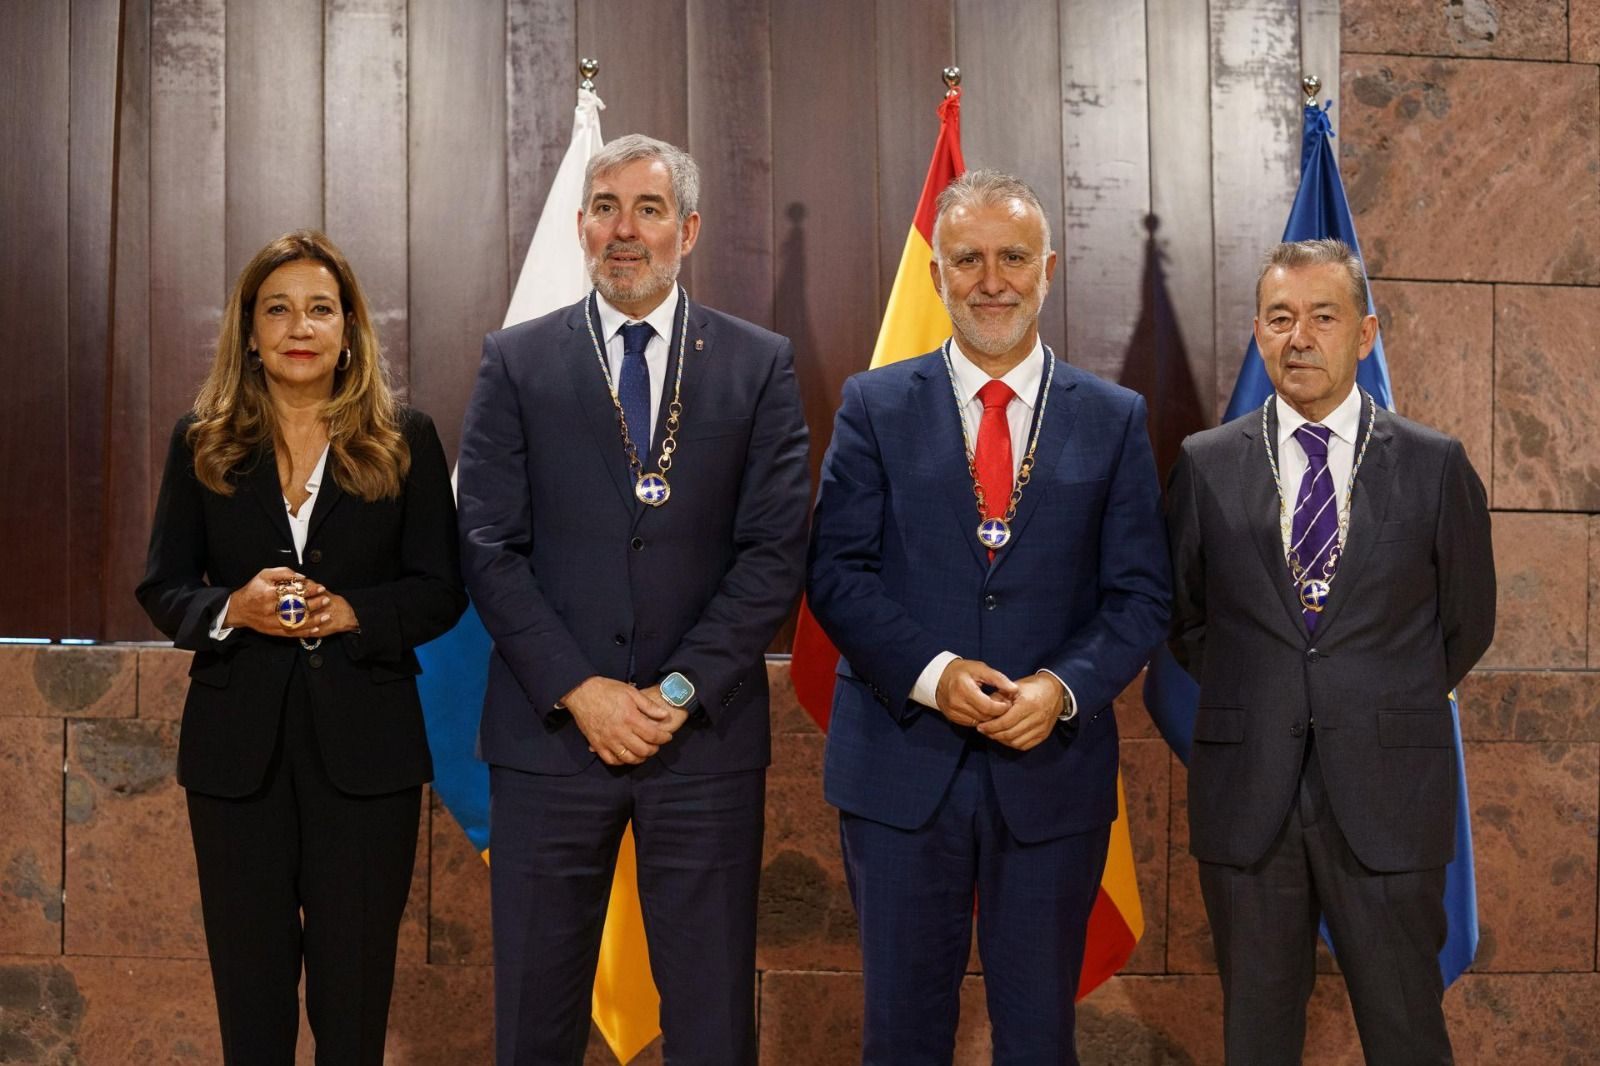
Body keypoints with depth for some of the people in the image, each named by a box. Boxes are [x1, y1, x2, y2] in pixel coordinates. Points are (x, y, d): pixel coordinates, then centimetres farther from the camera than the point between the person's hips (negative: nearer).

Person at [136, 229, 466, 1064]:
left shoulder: (403, 440, 2)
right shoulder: (203, 442, 6)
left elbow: (441, 589, 2)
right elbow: (162, 587, 6)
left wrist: (354, 612, -16)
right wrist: (232, 610, -15)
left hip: (364, 744, -1)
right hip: (238, 745, 1)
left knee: (354, 994, 4)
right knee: (249, 989, 9)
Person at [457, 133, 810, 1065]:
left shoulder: (760, 366, 5)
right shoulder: (517, 362, 6)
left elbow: (777, 552, -1)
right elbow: (491, 550, 0)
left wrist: (677, 690, -10)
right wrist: (579, 692, -10)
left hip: (705, 740, 0)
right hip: (550, 733, 0)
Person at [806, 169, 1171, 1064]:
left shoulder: (1114, 420, 5)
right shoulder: (875, 407, 3)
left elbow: (1140, 594, 2)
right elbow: (837, 570, -2)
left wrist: (1065, 686, -16)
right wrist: (930, 674, -17)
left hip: (1053, 766, 1)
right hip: (903, 764, 0)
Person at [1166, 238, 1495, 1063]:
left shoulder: (1436, 467, 0)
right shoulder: (1206, 465, 3)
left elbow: (1466, 623, 10)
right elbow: (1182, 616, 14)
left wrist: (1386, 709, 10)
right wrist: (1248, 701, 8)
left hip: (1387, 798, -1)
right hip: (1244, 797, 1)